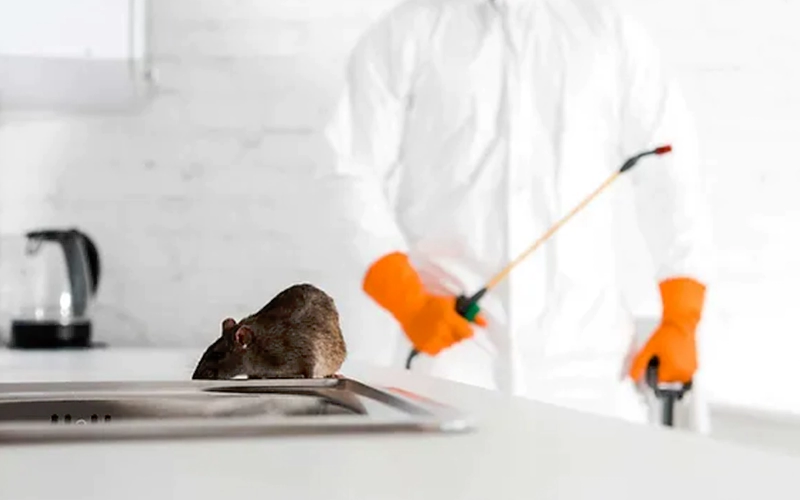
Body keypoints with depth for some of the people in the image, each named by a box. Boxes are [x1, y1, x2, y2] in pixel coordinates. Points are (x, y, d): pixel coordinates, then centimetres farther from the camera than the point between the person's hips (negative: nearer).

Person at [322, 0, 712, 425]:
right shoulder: (405, 34, 7)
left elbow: (671, 176, 10)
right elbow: (353, 175, 2)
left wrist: (680, 323, 2)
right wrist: (409, 303, -11)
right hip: (454, 345, -1)